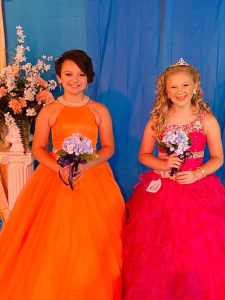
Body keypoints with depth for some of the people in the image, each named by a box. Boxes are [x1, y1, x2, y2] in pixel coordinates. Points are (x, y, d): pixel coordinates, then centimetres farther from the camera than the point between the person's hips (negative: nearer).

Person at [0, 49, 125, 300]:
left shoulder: (100, 111, 6)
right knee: (50, 242, -4)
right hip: (55, 176, 0)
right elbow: (38, 149, 4)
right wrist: (59, 168, -14)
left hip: (93, 177, 1)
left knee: (90, 244, -2)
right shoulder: (48, 111, 3)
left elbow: (109, 147, 6)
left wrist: (87, 165, -12)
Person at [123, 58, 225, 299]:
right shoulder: (157, 120, 2)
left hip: (197, 189, -1)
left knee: (198, 251, 0)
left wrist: (197, 174, -12)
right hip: (160, 189, 1)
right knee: (156, 251, 3)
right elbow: (144, 155, 8)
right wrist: (163, 165, -11)